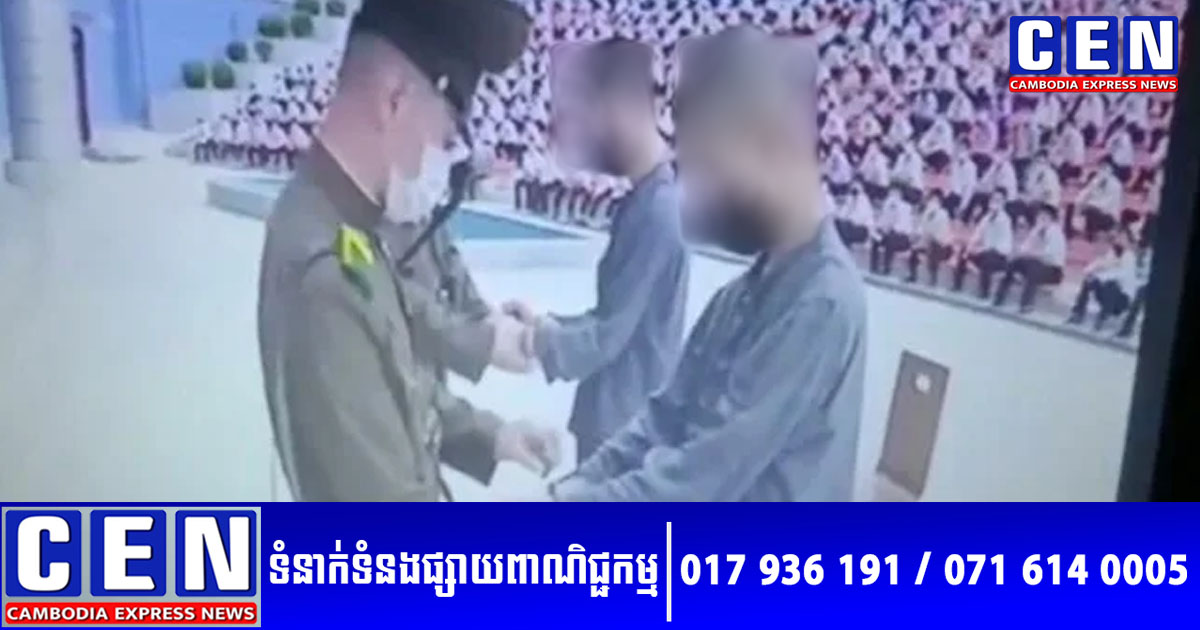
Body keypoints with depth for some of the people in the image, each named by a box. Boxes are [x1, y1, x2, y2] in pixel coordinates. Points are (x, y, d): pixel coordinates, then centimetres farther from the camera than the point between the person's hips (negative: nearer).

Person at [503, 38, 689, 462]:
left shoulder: (654, 211, -22)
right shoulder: (646, 200, 7)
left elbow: (608, 336, -20)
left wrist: (537, 339, -10)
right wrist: (548, 326, 3)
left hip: (624, 428, -9)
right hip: (618, 419, 9)